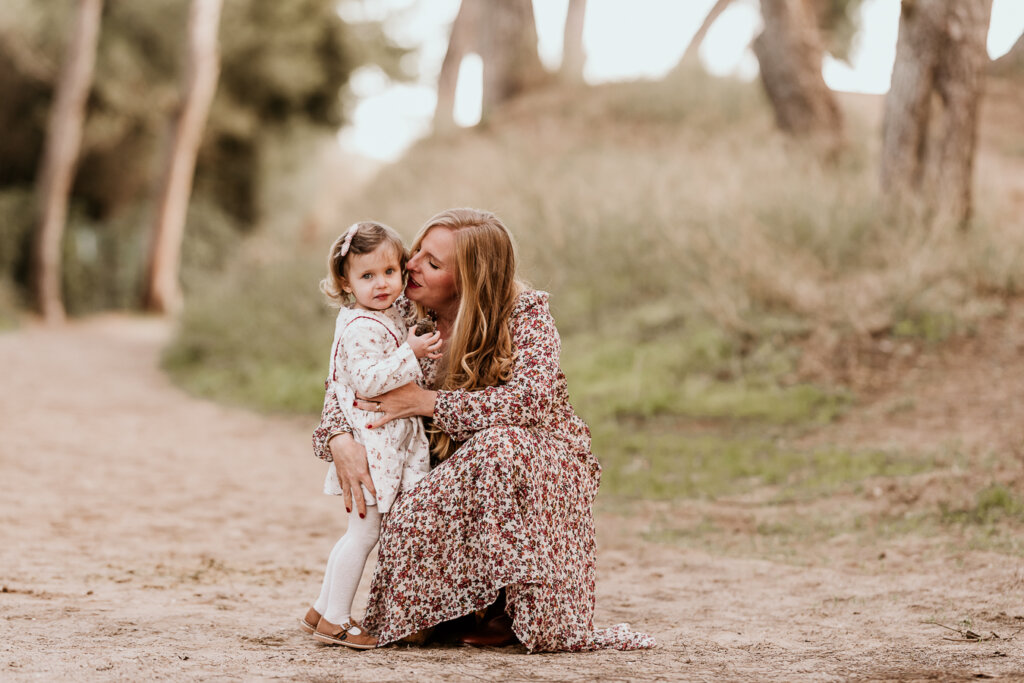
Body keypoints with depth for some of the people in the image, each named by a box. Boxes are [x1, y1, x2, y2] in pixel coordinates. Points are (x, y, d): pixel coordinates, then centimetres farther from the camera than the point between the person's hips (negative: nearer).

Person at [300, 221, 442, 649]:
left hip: (390, 446, 10)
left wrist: (417, 349, 18)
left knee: (361, 532, 16)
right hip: (371, 445, -10)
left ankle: (322, 611, 23)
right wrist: (410, 353, -28)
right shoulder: (361, 328, -18)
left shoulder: (386, 320, 14)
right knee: (364, 532, -5)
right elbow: (367, 381, -28)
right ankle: (336, 620, 3)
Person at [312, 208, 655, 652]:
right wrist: (339, 440, -23)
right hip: (459, 472, 3)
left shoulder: (526, 313, -14)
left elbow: (532, 400, -30)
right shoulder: (409, 315, -2)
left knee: (499, 444, -37)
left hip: (545, 461, -3)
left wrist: (424, 402, -29)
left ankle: (516, 609, -22)